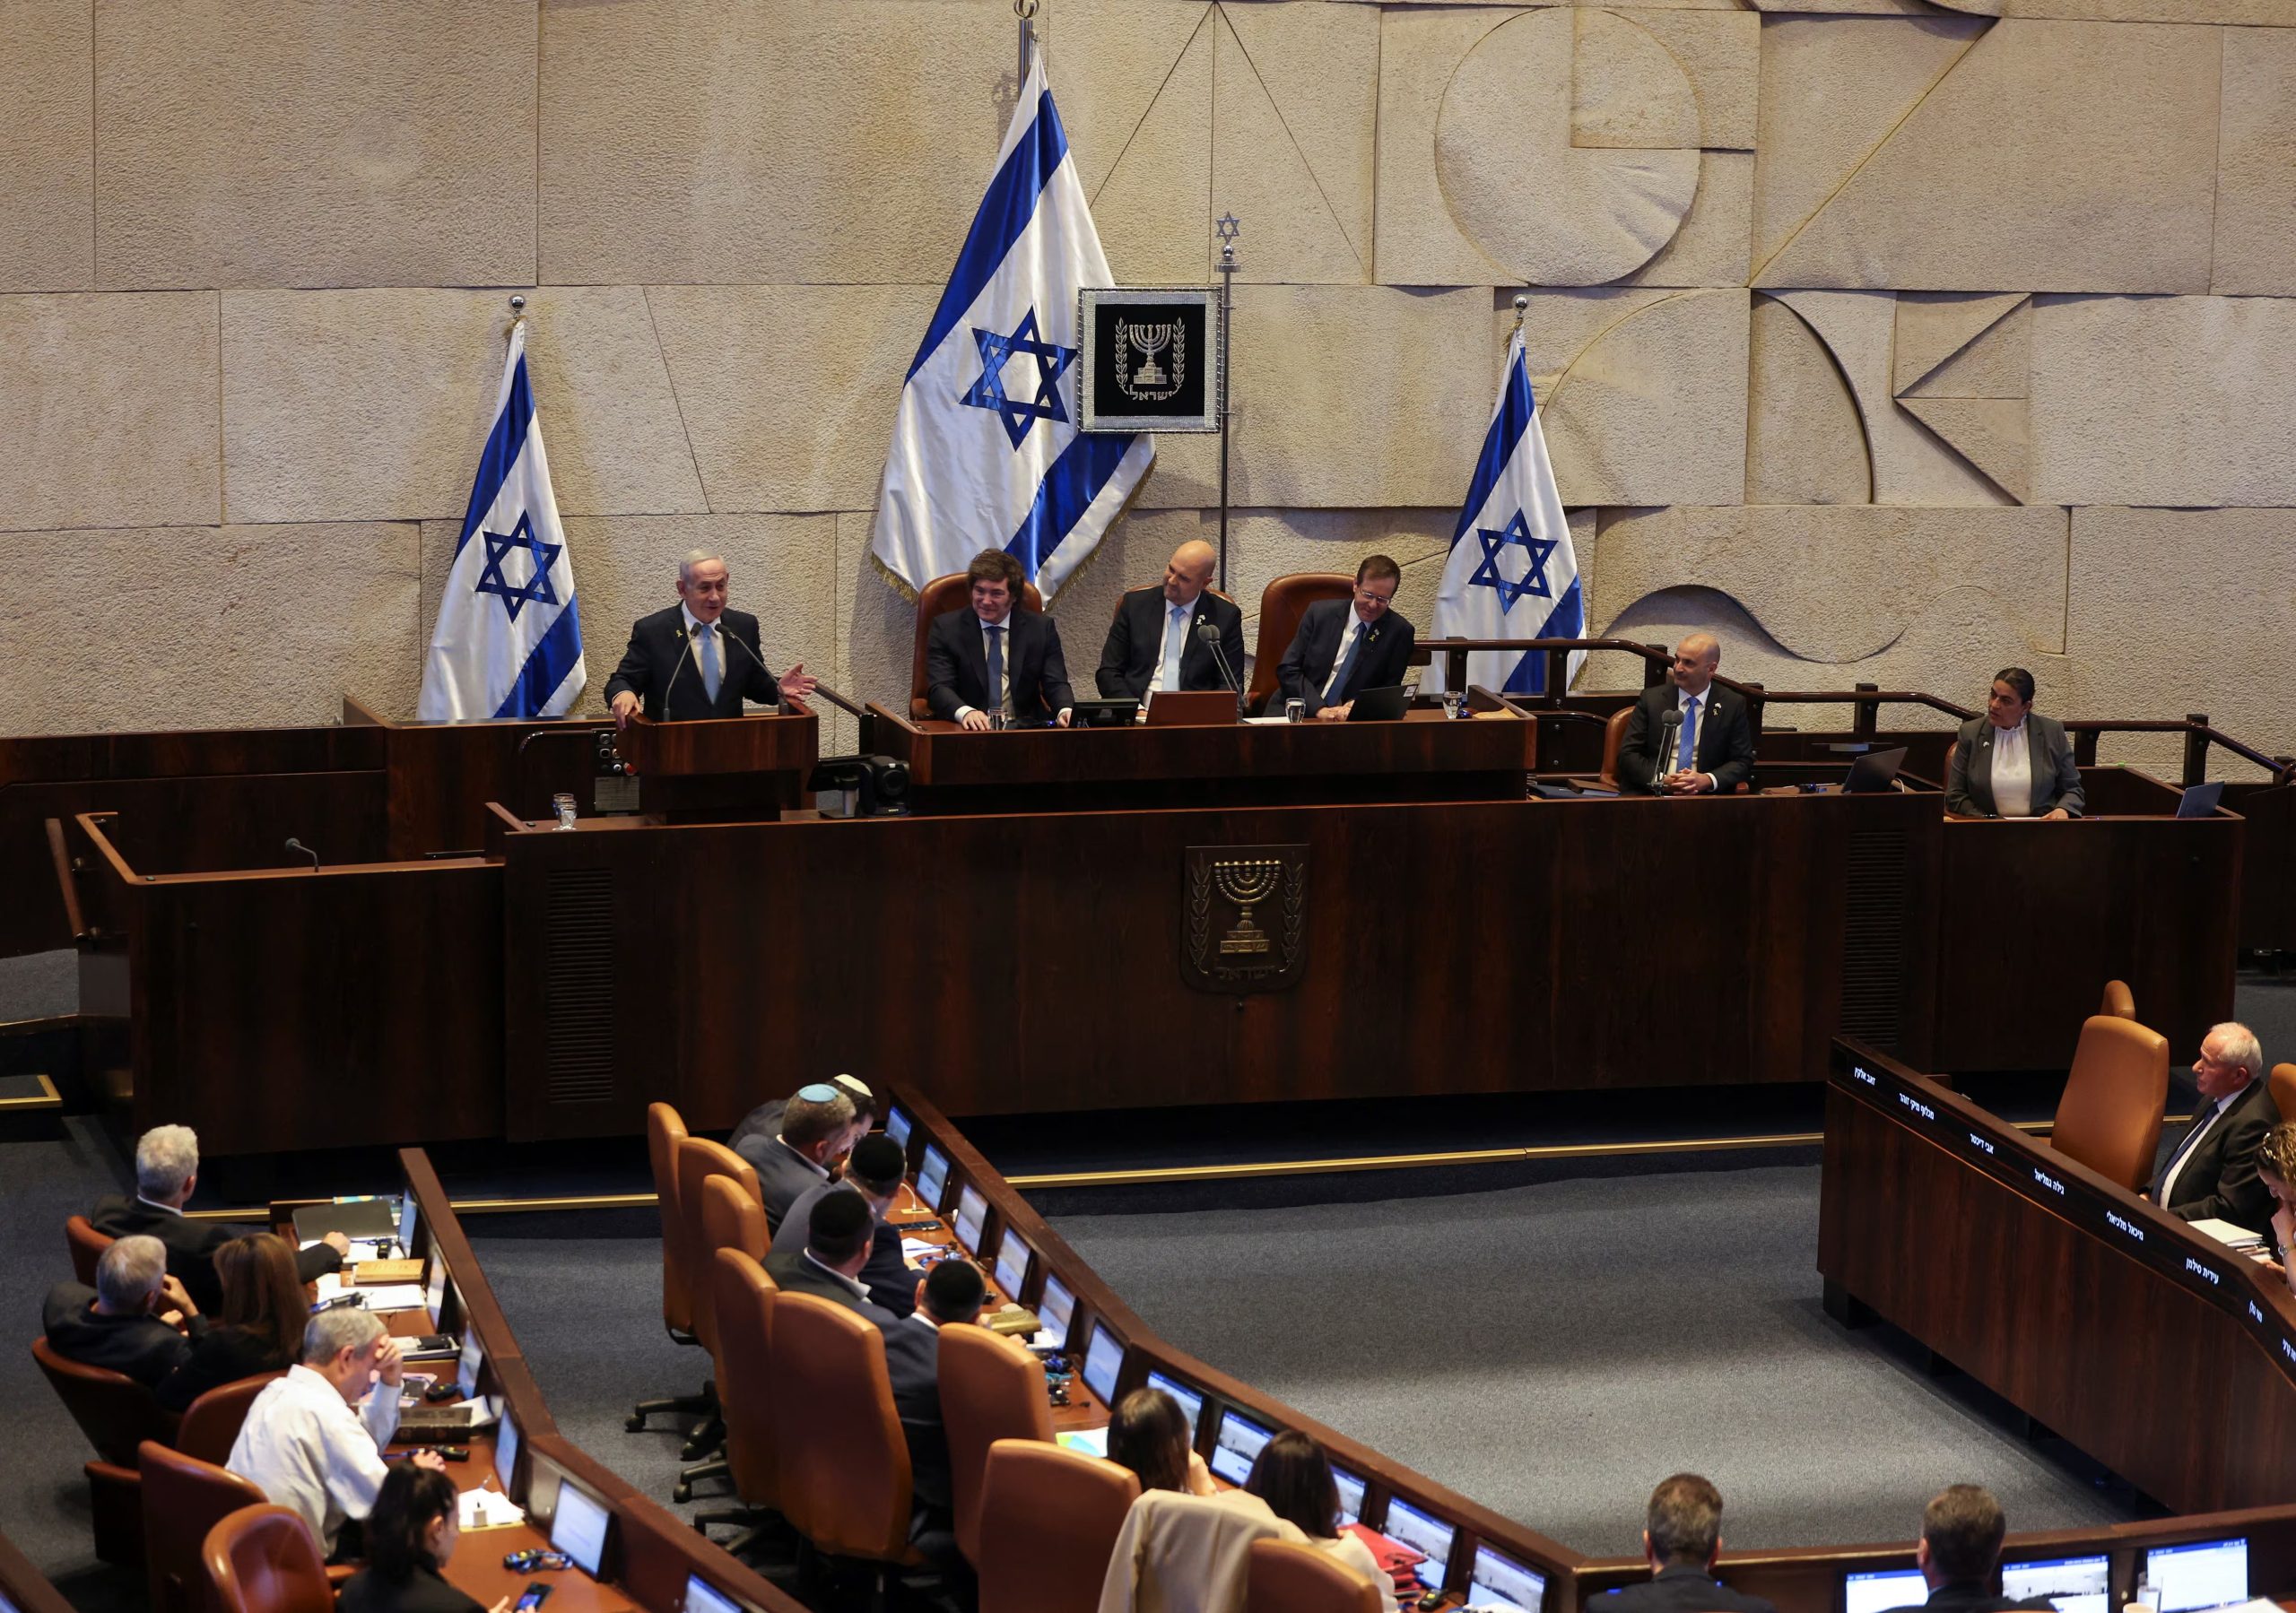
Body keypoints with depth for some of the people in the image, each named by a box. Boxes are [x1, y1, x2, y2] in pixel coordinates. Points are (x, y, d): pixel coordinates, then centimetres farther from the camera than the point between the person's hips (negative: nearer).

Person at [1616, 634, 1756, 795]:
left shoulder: (1733, 705, 6)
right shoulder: (1651, 699, 7)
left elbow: (1743, 762, 6)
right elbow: (1627, 754, 3)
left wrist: (1707, 780, -12)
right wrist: (1661, 781, -14)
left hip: (1706, 797, 0)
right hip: (1652, 796, 0)